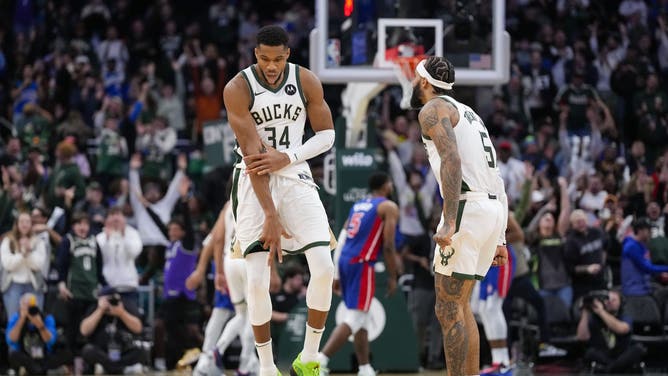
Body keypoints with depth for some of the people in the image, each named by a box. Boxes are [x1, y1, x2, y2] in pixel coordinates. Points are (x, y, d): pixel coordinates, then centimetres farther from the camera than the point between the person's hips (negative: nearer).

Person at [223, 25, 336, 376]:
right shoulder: (238, 89, -15)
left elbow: (327, 135, 3)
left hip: (295, 178, 2)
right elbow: (252, 152, -19)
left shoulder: (307, 82, -5)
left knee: (324, 267, -13)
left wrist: (288, 158, -15)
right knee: (257, 281, -12)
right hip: (254, 184, -2)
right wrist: (271, 216, -22)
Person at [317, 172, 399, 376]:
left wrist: (337, 275, 20)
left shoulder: (357, 205, 21)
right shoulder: (389, 207, -1)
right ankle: (321, 359, -25)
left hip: (344, 260, 8)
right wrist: (392, 277, -2)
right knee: (354, 318, -10)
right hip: (361, 263, -8)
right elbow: (388, 246, -9)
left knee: (362, 319, 17)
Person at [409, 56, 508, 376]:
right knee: (459, 305, 16)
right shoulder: (467, 113, 27)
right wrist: (499, 239, 24)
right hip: (494, 207, 9)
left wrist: (449, 223, -25)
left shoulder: (433, 109, -2)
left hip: (468, 207, -9)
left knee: (448, 308, -6)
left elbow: (451, 160, -19)